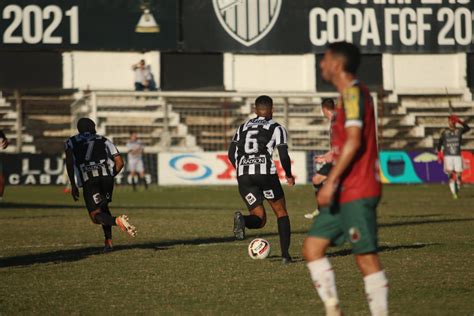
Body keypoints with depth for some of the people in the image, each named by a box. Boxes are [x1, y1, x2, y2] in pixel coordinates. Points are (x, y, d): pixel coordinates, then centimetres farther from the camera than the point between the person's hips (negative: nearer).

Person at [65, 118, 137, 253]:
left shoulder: (71, 142, 24)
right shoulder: (104, 141, 26)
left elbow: (69, 162, 7)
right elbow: (120, 162, 16)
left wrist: (73, 185, 8)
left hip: (88, 179, -3)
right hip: (106, 175, 3)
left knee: (96, 216, -1)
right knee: (103, 207, 26)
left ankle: (117, 221, -31)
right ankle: (108, 240, 13)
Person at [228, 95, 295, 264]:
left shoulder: (242, 128, 21)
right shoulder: (277, 128, 9)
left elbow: (231, 153, 13)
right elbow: (283, 156, 0)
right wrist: (289, 175, 16)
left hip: (243, 176, 3)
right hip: (266, 172, -3)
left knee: (260, 220, 8)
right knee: (281, 212, 15)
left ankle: (242, 220, -27)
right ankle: (285, 254, 4)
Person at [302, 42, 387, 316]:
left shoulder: (353, 93, -12)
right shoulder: (351, 94, 18)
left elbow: (354, 141, -21)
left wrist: (331, 182, -21)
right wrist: (334, 184, 25)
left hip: (357, 193, -10)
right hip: (345, 193, 10)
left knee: (366, 257, -8)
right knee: (313, 247, 7)